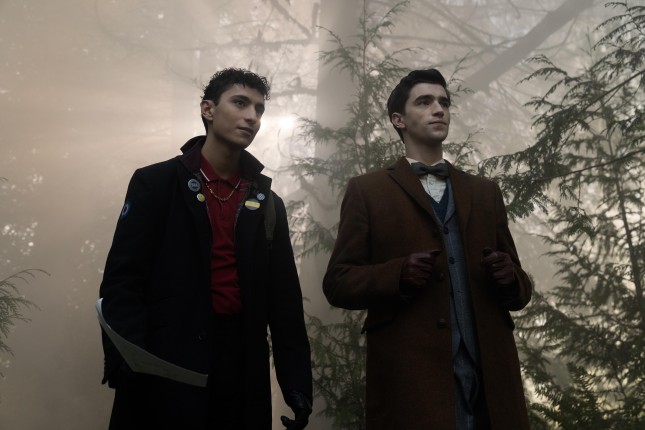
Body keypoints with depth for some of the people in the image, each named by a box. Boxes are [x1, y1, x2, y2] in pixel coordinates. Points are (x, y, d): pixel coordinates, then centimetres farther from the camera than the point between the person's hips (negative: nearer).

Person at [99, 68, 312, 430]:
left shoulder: (269, 204, 12)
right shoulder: (155, 183, 0)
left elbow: (285, 299, 11)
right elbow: (123, 280, -7)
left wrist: (298, 382, 4)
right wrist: (127, 366, -19)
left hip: (243, 371, 4)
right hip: (166, 369, -4)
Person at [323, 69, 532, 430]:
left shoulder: (485, 192, 16)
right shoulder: (368, 191, 6)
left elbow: (520, 291, 16)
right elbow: (338, 282, 0)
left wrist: (509, 279, -7)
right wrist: (398, 275, -17)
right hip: (411, 383, -3)